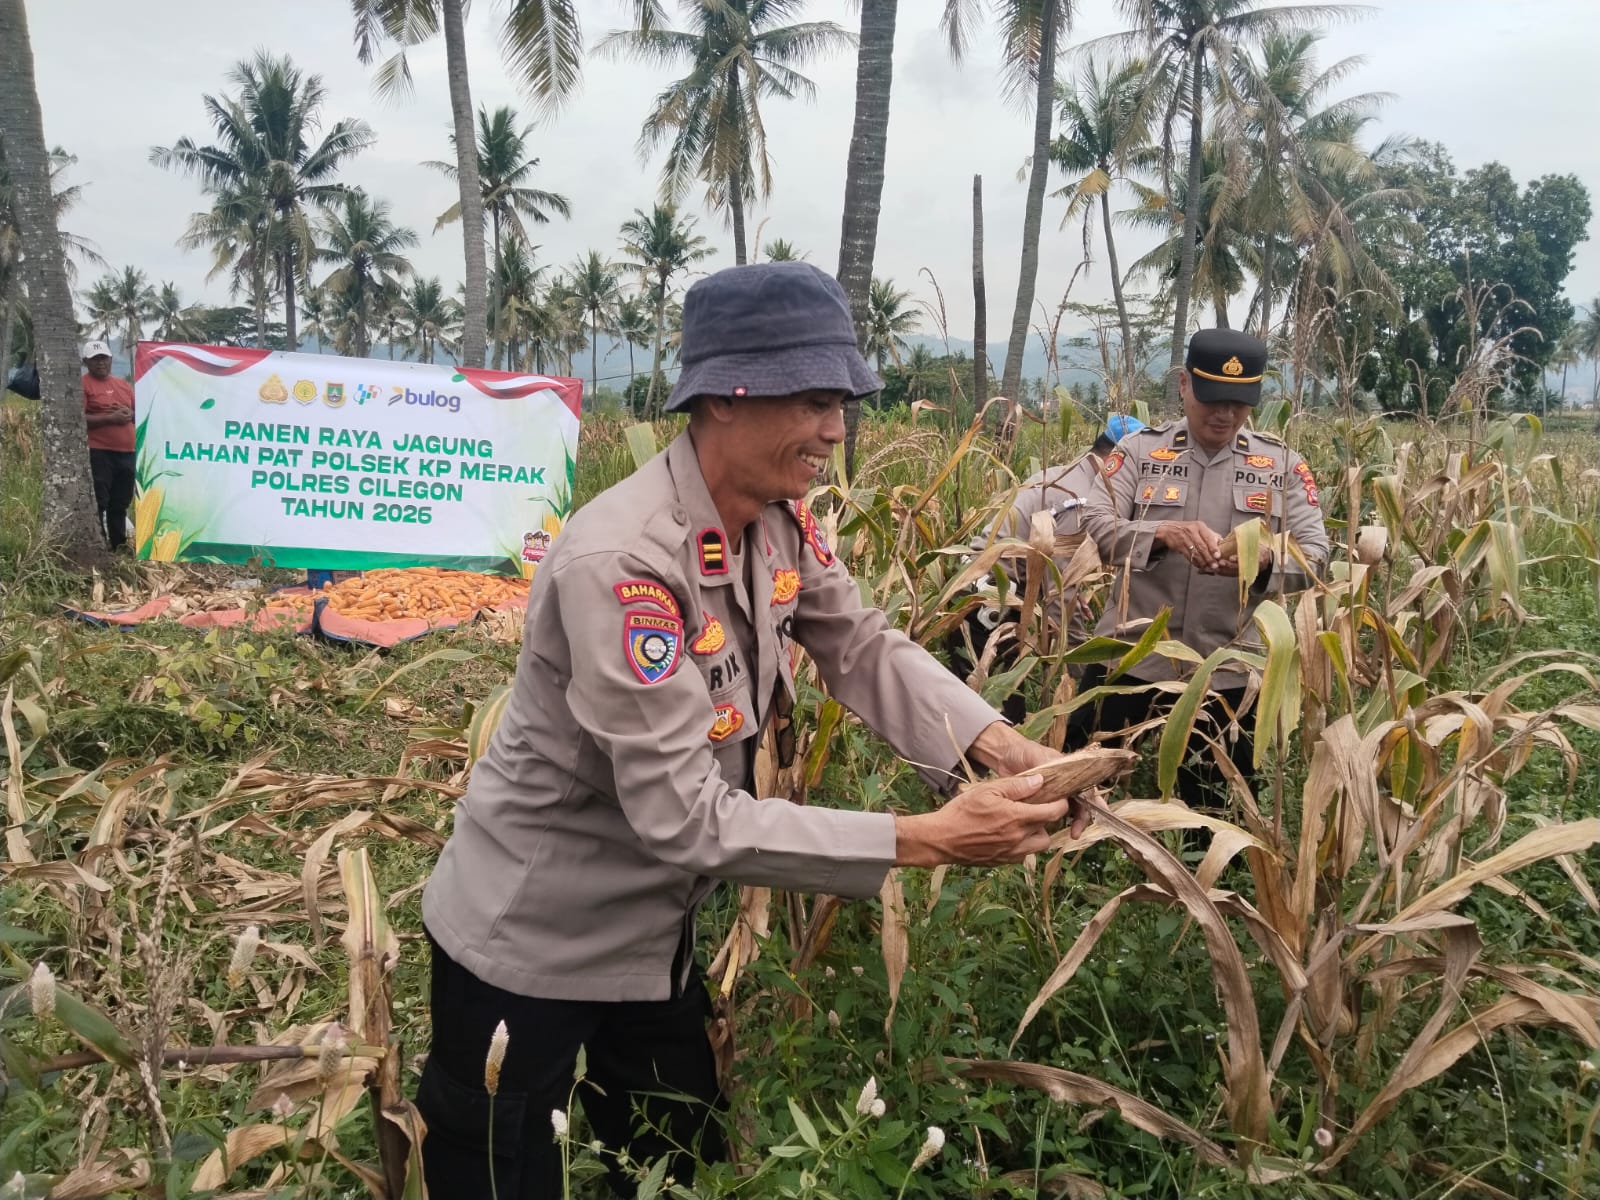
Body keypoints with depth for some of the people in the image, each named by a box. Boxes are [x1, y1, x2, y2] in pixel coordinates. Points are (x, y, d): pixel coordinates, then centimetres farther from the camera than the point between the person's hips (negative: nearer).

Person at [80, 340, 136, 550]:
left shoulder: (124, 385, 18)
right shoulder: (83, 384, -2)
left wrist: (131, 415, 0)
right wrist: (110, 418, -17)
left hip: (127, 452, 6)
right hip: (98, 453, -6)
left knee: (121, 504, 11)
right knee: (98, 503, -8)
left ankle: (119, 547, 18)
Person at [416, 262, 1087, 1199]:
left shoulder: (780, 519, -8)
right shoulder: (619, 563, -34)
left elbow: (861, 645, -2)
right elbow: (684, 816, -35)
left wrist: (1002, 747, -19)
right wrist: (925, 840, -34)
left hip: (655, 929, 8)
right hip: (530, 944, -7)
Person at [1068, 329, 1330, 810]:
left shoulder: (1282, 465, 3)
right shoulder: (1140, 449, 0)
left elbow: (1315, 556, -2)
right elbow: (1096, 525, -10)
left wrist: (1265, 557, -24)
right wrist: (1163, 532, -29)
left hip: (1229, 672, 1)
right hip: (1131, 657, -1)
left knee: (1212, 809, 14)